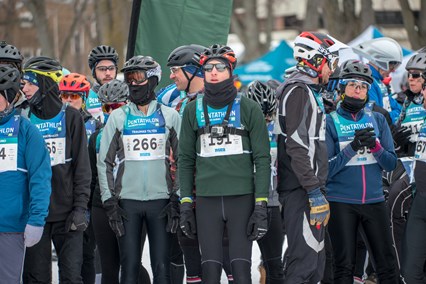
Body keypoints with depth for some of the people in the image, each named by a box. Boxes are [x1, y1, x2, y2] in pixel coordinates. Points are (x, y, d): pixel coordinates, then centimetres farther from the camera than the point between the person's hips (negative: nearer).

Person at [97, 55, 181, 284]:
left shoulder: (170, 116, 7)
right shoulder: (118, 117, 8)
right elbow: (104, 162, 7)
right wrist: (109, 201, -1)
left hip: (160, 199, 0)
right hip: (127, 201, 0)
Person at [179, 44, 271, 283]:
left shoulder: (248, 108, 1)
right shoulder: (194, 110, 9)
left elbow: (262, 159, 0)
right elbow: (186, 159, 12)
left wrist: (261, 205, -7)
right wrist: (186, 204, 6)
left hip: (242, 199, -2)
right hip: (207, 200, 2)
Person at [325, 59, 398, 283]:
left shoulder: (377, 120, 9)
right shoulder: (331, 122, -1)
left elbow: (391, 163, 6)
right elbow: (325, 170, -8)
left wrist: (375, 146, -13)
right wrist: (352, 147, -19)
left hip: (374, 201, 3)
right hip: (341, 203, -3)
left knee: (387, 265, 2)